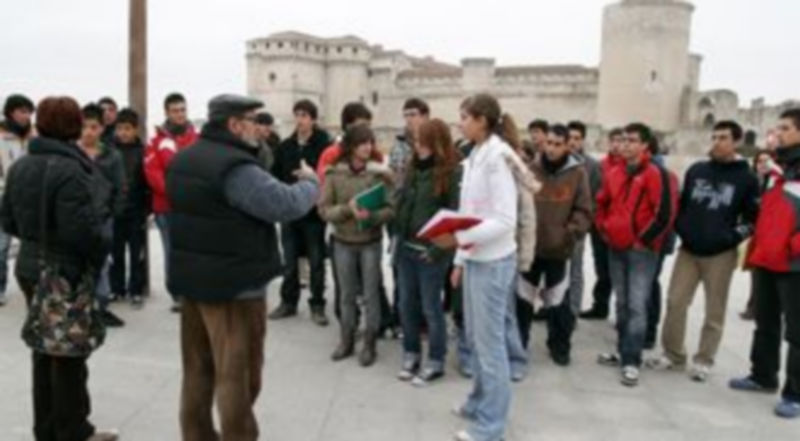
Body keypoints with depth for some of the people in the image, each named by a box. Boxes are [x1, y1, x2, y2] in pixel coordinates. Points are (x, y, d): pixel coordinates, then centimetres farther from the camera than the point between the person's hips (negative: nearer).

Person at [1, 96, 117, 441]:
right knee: (69, 354, 3)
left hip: (30, 266, 8)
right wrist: (100, 254, -8)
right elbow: (80, 228, -25)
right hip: (65, 272, -8)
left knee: (44, 350, 18)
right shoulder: (69, 170, -21)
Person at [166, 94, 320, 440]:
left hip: (191, 278, 9)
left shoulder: (184, 160, 9)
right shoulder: (236, 167, -21)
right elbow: (287, 205, -25)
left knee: (198, 368, 17)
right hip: (234, 285, -9)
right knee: (237, 374, 2)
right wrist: (310, 182, -5)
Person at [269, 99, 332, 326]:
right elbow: (275, 176, 10)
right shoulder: (285, 146, 7)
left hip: (314, 213, -4)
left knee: (316, 261, 6)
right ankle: (288, 302, 26)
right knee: (289, 261, 13)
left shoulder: (324, 145, -9)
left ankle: (317, 305, 17)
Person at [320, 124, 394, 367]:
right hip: (343, 243, 1)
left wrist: (372, 216, -27)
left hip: (371, 243, -1)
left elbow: (391, 208, -9)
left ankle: (369, 344, 20)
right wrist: (347, 209, -22)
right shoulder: (334, 173, -5)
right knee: (347, 294, 14)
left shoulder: (380, 172, -8)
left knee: (371, 294, 7)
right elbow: (324, 209, -6)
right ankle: (346, 340, 29)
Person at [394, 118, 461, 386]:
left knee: (431, 307, 5)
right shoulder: (414, 168, 9)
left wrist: (439, 249, -18)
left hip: (430, 252, -6)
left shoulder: (452, 172, -13)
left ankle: (435, 363, 21)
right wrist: (397, 236, 9)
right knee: (406, 305, 14)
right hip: (405, 248, 7)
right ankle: (411, 355, 30)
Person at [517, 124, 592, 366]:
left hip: (560, 249, -1)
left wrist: (571, 233, -16)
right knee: (522, 299, 11)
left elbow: (583, 211, -3)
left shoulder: (577, 173, -3)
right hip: (528, 245, 1)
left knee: (558, 301, 10)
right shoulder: (531, 169, -3)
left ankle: (559, 346, 29)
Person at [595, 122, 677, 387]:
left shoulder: (655, 175, -10)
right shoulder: (614, 174, 10)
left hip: (641, 251, -7)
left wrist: (643, 240, -12)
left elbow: (665, 214, -16)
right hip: (616, 248, 7)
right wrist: (604, 230, 12)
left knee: (637, 306, -7)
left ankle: (631, 361, -1)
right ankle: (623, 352, 26)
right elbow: (602, 204, 23)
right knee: (622, 303, 15)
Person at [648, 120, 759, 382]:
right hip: (688, 250, 3)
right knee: (675, 303, 3)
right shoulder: (696, 171, 7)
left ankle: (704, 361, 18)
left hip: (721, 255, -3)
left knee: (714, 311, 5)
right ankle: (673, 356, 17)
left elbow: (754, 217, 0)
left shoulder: (746, 178, -2)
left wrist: (732, 238, -12)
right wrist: (681, 230, -1)